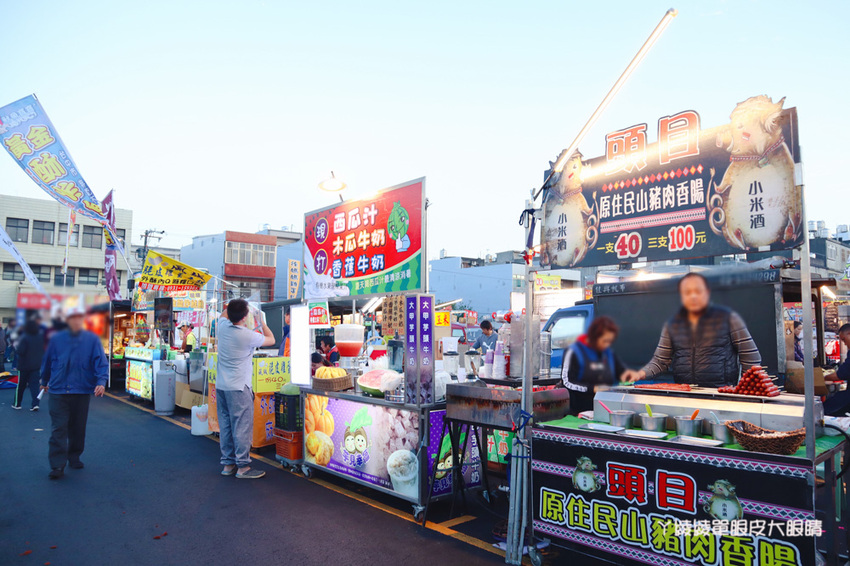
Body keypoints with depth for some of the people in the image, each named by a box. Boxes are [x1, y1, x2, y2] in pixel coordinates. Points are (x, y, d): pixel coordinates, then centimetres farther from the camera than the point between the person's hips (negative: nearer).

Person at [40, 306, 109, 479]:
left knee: (78, 428, 13)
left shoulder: (92, 340, -2)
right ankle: (57, 465, -1)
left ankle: (74, 457, 30)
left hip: (82, 391, 1)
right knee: (58, 429, -4)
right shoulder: (56, 339, 2)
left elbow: (101, 362, -8)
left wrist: (101, 382, -22)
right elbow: (47, 361, 15)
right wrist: (44, 382, 25)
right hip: (58, 391, 0)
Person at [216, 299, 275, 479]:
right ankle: (242, 467, 4)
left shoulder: (222, 327, 0)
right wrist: (261, 321, 8)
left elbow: (224, 314, 26)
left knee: (225, 426, 12)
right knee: (242, 427, -1)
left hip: (221, 385, 7)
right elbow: (271, 340, 0)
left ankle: (228, 464, 20)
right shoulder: (248, 336, -18)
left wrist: (234, 306, 24)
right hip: (238, 387, -7)